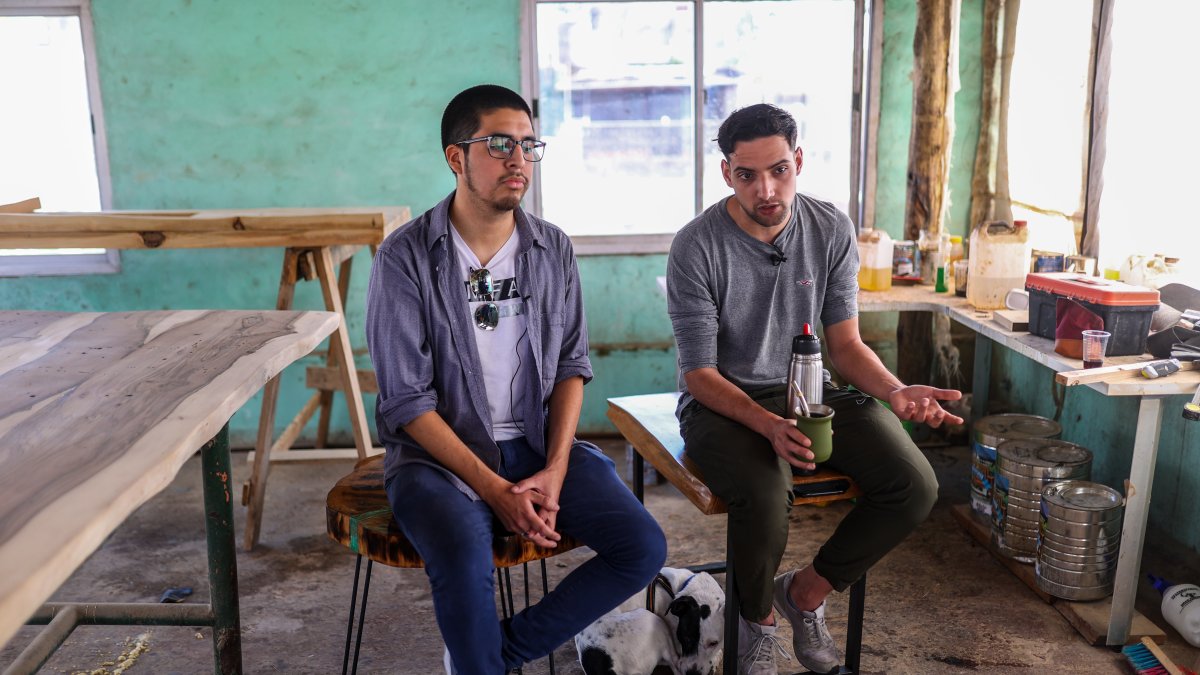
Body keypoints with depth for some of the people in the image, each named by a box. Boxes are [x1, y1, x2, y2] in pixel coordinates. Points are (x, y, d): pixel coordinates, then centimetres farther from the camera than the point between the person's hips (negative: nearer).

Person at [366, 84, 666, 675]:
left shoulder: (554, 250, 4)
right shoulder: (405, 258, -9)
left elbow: (571, 365, 7)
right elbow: (407, 400, -11)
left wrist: (554, 471, -8)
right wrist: (495, 489, -17)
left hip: (539, 444, 5)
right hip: (440, 453, -4)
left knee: (642, 547, -13)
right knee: (465, 559, -34)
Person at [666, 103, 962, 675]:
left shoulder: (832, 230, -3)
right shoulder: (697, 246, -16)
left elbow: (845, 343, 1)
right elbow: (700, 373, -14)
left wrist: (896, 392, -20)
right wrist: (769, 425, -32)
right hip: (723, 401, -4)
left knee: (914, 485, -16)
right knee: (764, 496, -35)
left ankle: (806, 592, 7)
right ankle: (757, 620, 0)